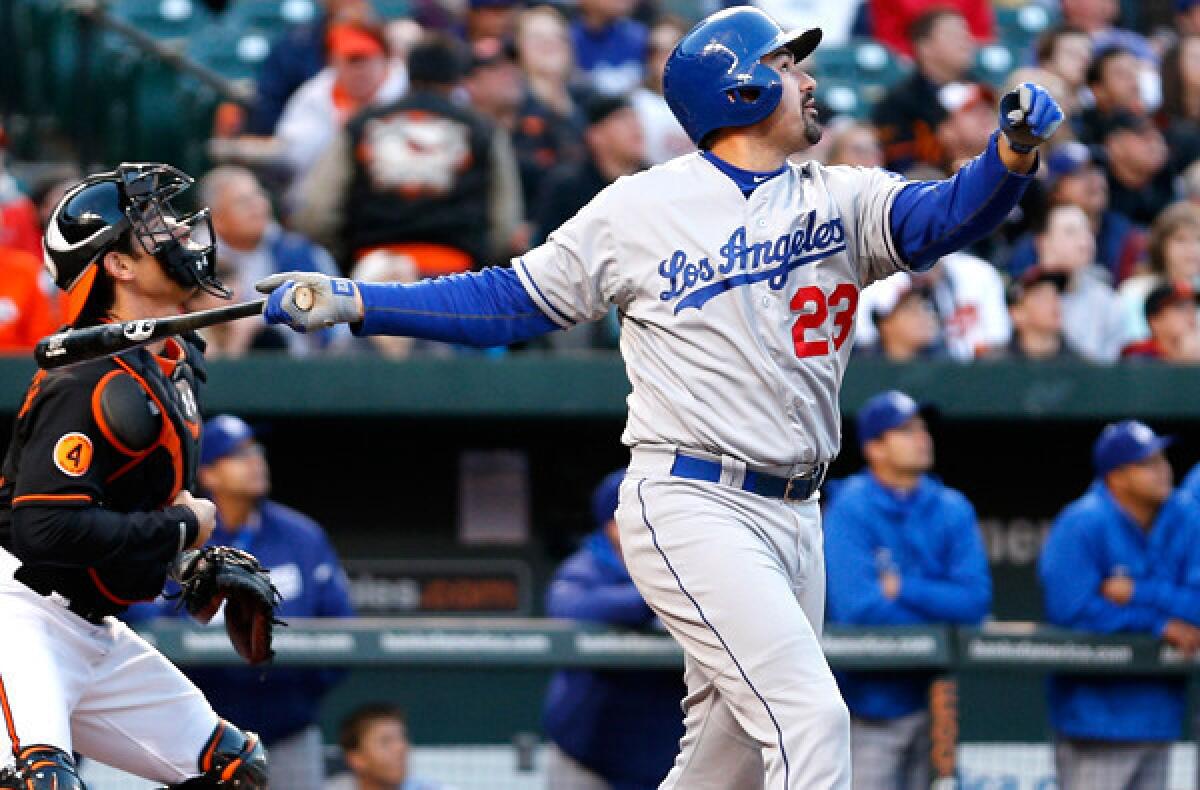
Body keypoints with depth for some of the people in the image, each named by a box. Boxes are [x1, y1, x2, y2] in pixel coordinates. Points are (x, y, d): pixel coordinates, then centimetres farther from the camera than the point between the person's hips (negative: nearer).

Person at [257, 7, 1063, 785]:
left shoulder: (844, 201, 9)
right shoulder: (641, 207, 1)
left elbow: (944, 216, -9)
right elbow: (512, 299, 9)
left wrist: (1013, 155, -30)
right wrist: (351, 302, 3)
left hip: (794, 519, 5)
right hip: (692, 509, -5)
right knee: (810, 719, -19)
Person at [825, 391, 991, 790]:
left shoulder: (953, 510, 7)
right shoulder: (850, 510, -7)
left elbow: (975, 601, -3)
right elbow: (858, 608, -17)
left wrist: (903, 590, -12)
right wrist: (940, 609, -8)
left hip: (937, 697, 4)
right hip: (874, 703, -4)